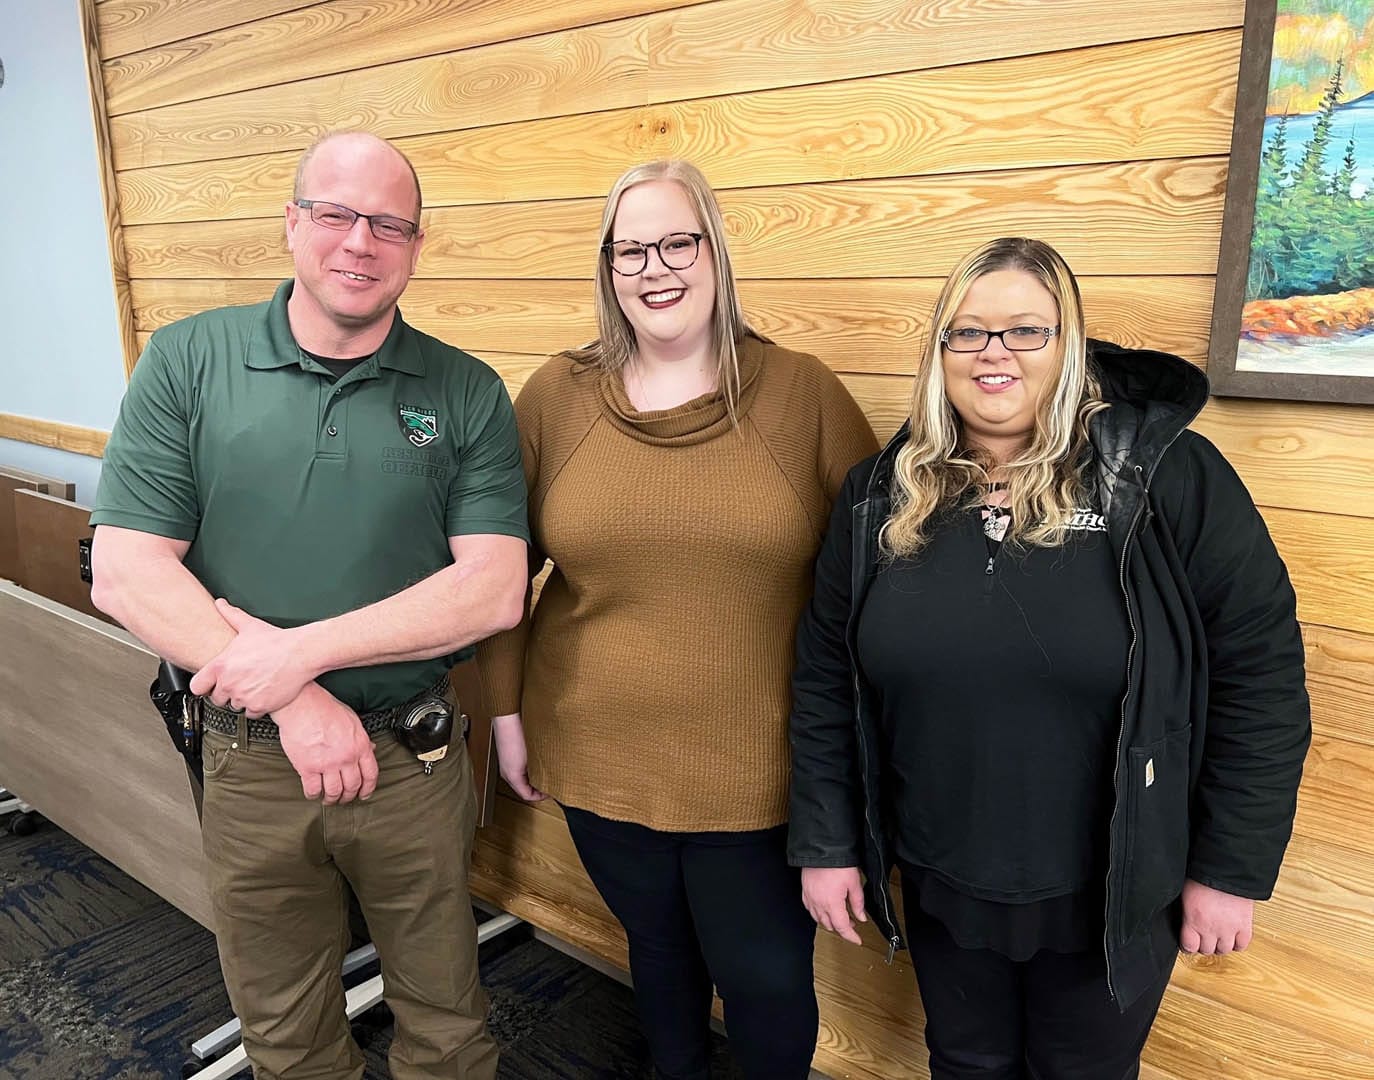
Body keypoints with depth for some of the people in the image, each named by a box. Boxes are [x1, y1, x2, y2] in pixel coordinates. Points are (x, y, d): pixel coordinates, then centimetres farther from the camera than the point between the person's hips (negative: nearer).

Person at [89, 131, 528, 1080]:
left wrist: (303, 649, -19)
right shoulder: (188, 362, -5)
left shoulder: (467, 394, -6)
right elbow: (125, 573, -10)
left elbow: (495, 590, -12)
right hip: (249, 762, 1)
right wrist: (297, 705, -17)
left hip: (415, 759, 0)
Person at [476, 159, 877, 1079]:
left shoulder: (803, 392, -6)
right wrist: (507, 712, 6)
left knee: (769, 979, 13)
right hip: (599, 761, 2)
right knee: (658, 949, 23)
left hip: (760, 773, -2)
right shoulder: (556, 397, -2)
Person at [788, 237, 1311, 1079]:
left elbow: (1261, 672, -9)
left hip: (1114, 898, -2)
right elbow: (826, 680, -1)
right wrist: (824, 844, 0)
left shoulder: (1168, 477, -13)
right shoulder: (881, 496, -5)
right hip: (940, 885, 2)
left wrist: (1233, 870, -7)